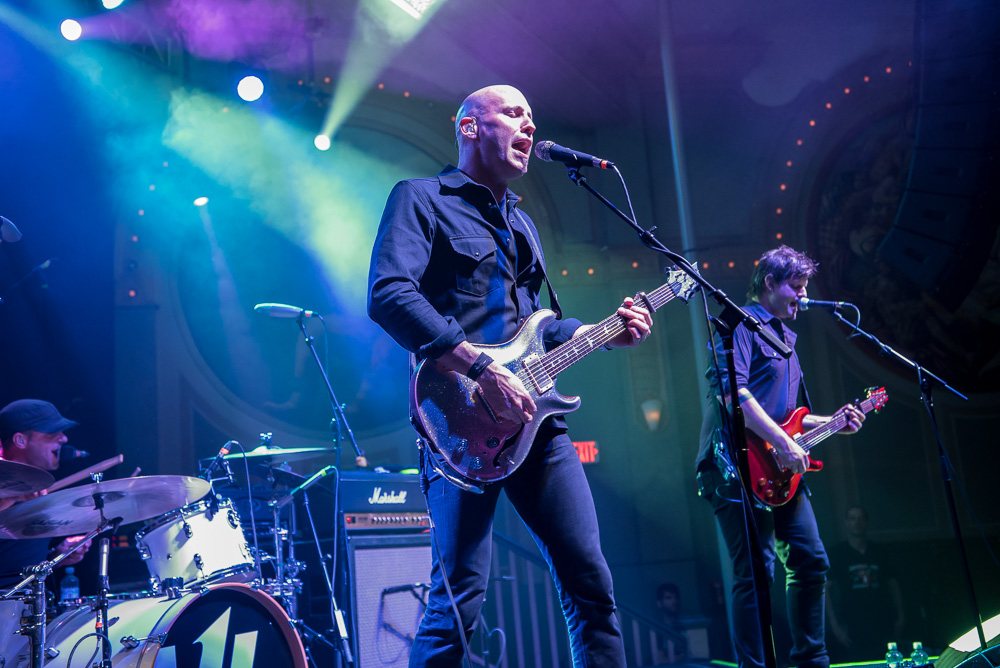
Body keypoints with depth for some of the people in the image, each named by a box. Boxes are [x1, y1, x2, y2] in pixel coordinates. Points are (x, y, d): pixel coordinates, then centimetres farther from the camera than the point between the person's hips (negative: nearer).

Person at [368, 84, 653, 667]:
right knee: (459, 600, -9)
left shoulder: (520, 221, 25)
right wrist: (481, 368, -22)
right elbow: (388, 295, -16)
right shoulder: (422, 198, 1)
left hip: (535, 418, 8)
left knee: (592, 581, 6)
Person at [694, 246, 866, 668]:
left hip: (781, 469, 10)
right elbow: (731, 391, -20)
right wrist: (782, 443, -22)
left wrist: (831, 422, 18)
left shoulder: (785, 338, 25)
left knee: (811, 562, 11)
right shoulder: (740, 324, -5)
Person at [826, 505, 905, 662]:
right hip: (852, 629, -3)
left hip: (881, 626, 3)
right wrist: (835, 625, -9)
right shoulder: (836, 554, 2)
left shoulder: (881, 553, 13)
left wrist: (900, 617, 10)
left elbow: (893, 584, 19)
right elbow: (825, 588, -1)